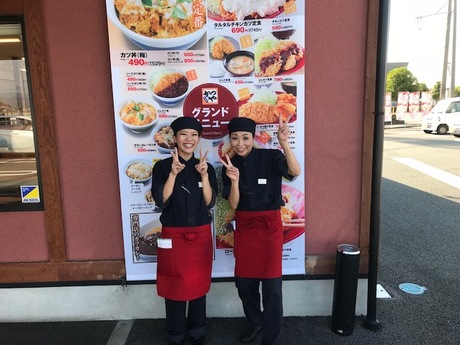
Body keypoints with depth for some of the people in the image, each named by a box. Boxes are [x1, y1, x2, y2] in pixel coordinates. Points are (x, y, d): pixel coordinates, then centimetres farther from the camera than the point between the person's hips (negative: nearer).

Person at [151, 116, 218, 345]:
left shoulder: (207, 167, 2)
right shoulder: (162, 167, -5)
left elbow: (210, 202, -6)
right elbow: (161, 202, -13)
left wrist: (204, 175, -18)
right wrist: (173, 174, -22)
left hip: (201, 236, 2)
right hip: (173, 236, -2)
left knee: (199, 285, 14)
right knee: (175, 286, 8)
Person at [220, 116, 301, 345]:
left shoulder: (270, 157, -9)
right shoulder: (230, 165, 1)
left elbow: (295, 172, -28)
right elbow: (233, 204, -4)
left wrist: (284, 143, -40)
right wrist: (234, 179, -20)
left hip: (269, 225, -4)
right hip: (243, 227, 4)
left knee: (271, 285, -1)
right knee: (243, 281, 15)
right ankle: (255, 323, 41)